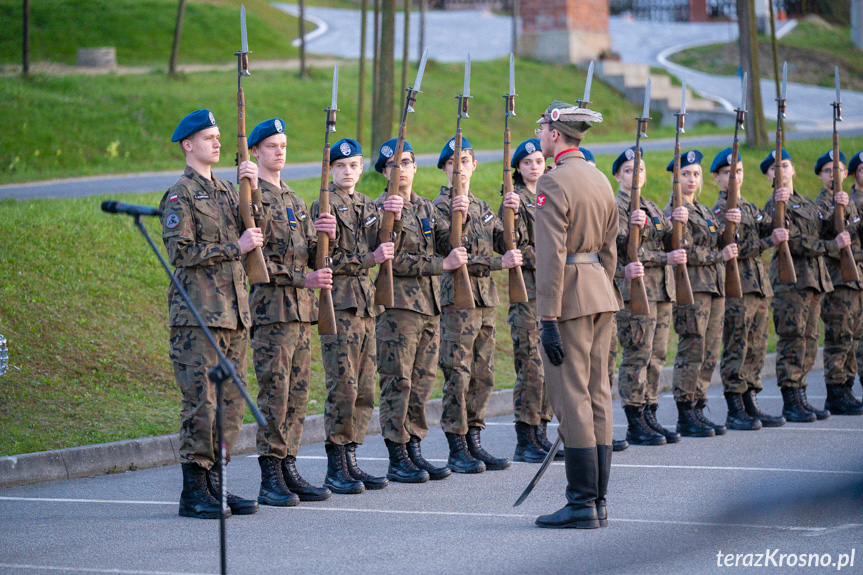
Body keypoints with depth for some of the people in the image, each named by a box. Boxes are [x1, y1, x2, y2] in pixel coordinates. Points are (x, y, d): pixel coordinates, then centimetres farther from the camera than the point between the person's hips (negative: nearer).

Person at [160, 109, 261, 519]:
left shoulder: (227, 190, 19)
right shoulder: (180, 194, -5)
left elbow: (255, 233, 11)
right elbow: (180, 252, -14)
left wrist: (252, 192, -2)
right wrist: (235, 247, -13)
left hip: (235, 314, 8)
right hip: (198, 315, -8)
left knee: (232, 403, 7)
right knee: (201, 403, -8)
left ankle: (214, 484, 14)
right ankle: (193, 492, -4)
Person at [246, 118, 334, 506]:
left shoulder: (294, 201, 19)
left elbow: (310, 255, 17)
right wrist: (303, 280, -17)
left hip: (302, 310, 8)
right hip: (270, 309, -8)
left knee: (298, 394, 7)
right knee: (274, 394, -8)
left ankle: (289, 470, 12)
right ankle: (270, 480, -6)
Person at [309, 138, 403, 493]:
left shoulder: (368, 206, 17)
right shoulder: (324, 207, -4)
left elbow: (382, 248, 5)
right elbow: (327, 260, -11)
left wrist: (392, 219, -12)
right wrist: (370, 258, -17)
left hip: (366, 304, 7)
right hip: (338, 304, -7)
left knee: (364, 389, 8)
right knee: (343, 387, -10)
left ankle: (350, 461, 14)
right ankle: (335, 469, -6)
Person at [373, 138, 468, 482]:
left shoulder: (425, 207, 17)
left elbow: (448, 244, 8)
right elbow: (394, 260, -15)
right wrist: (442, 264, -17)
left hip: (430, 306, 7)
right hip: (398, 306, -7)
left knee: (422, 382, 9)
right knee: (398, 383, -5)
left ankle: (415, 451, 16)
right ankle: (397, 459, -1)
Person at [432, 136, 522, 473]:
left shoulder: (481, 207, 18)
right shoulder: (440, 207, -6)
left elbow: (505, 244, 11)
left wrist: (511, 214, -4)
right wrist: (499, 263, -19)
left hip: (486, 300, 7)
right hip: (456, 300, -7)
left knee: (483, 376, 8)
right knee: (458, 376, -5)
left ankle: (474, 443, 15)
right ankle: (457, 450, -1)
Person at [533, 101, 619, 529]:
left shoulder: (554, 182, -13)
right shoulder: (599, 180, 13)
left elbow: (551, 256, -18)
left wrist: (549, 320, -18)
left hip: (569, 299, -8)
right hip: (601, 293, 8)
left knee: (571, 399, -6)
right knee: (597, 397, 9)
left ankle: (582, 505, -6)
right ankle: (598, 501, 12)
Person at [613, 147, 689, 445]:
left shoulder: (652, 208, 20)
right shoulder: (616, 207, -5)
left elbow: (669, 244, 10)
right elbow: (625, 249, -16)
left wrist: (678, 224, -10)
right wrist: (667, 258, -21)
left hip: (661, 290, 8)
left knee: (656, 356, 9)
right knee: (637, 356, -7)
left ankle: (650, 417, 14)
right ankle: (635, 424, -3)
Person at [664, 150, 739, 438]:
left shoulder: (703, 210, 20)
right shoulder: (674, 211, -7)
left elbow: (721, 243, 16)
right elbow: (686, 252, -16)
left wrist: (732, 225, -2)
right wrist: (720, 256, -11)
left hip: (715, 285, 8)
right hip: (691, 287, -8)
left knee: (710, 354, 8)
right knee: (692, 352, -8)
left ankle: (698, 409, 14)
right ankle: (685, 416, -3)